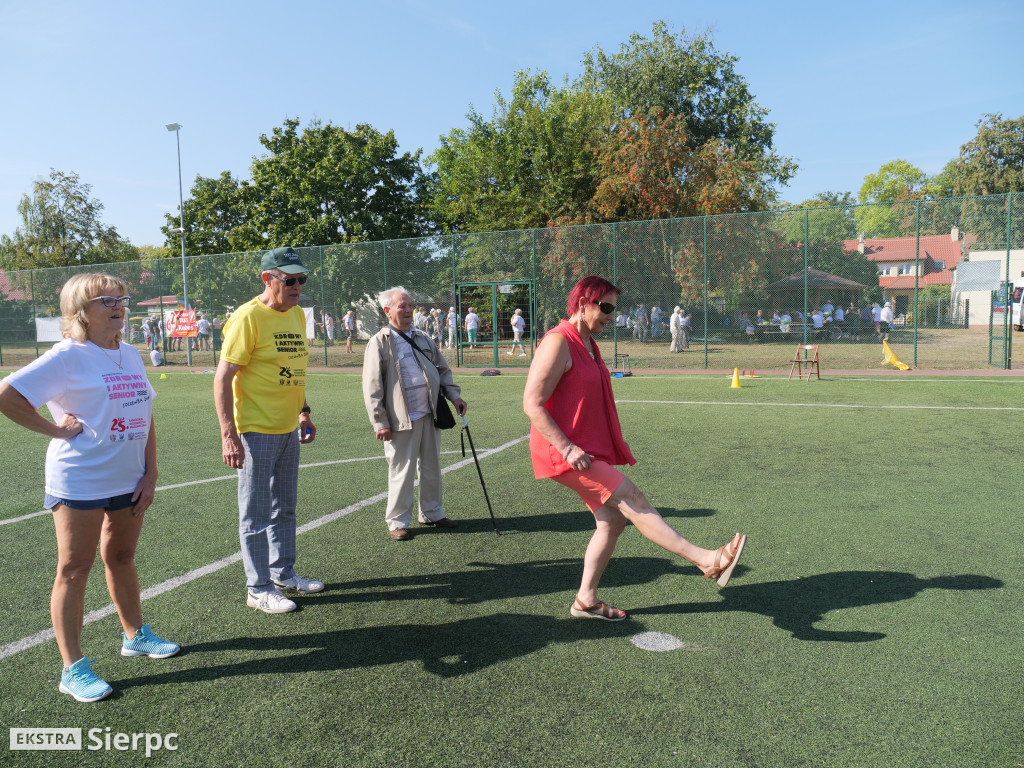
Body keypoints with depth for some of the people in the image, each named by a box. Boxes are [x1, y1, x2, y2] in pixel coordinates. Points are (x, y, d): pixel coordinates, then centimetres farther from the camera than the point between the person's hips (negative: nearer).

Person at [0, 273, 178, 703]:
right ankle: (73, 669, 13)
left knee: (121, 558, 19)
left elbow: (145, 418, 10)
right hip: (80, 483, -6)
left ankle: (135, 635, 36)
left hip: (130, 481, 6)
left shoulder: (130, 354, 8)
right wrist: (56, 429, -14)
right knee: (74, 568, 3)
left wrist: (150, 474, 5)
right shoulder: (67, 356, -11)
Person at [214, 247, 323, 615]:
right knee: (256, 515, 4)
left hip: (288, 430, 8)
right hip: (256, 432, -8)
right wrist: (228, 435, -22)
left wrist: (304, 414, 18)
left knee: (285, 508, 19)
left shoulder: (297, 314, 8)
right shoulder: (248, 317, -16)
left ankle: (283, 573, 34)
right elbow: (222, 378, -17)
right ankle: (258, 588, 17)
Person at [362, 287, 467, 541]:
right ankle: (397, 521, 16)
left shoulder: (423, 339, 14)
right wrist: (380, 422, -11)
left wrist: (454, 395, 7)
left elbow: (442, 370, 21)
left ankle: (432, 513, 29)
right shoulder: (379, 343, -4)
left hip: (429, 415, 6)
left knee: (432, 467, 13)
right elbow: (372, 388, -7)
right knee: (401, 471, 1)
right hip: (401, 420, -6)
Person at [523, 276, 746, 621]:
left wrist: (615, 441, 22)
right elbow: (532, 403, -20)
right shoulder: (558, 343, -15)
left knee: (612, 520, 9)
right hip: (564, 453, -10)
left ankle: (585, 600, 21)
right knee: (632, 500, -14)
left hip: (591, 449, 10)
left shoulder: (587, 344, 16)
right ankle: (706, 560, -11)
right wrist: (568, 448, -25)